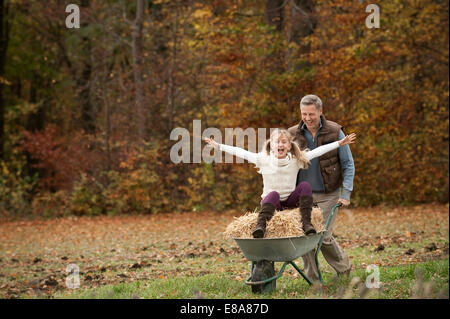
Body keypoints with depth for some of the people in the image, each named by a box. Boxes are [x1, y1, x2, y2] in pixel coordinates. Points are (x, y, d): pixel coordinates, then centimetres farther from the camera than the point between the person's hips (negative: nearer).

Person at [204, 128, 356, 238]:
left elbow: (318, 151, -5)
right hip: (271, 202, -1)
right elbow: (240, 152, -1)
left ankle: (306, 223, -32)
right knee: (274, 194, -35)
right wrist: (218, 146, -3)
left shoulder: (296, 160, -1)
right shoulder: (263, 160, -2)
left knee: (305, 185, -25)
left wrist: (339, 143, -10)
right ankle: (261, 225, -52)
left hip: (291, 201, 1)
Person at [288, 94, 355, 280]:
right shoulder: (294, 134, -1)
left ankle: (343, 267, 19)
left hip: (328, 194, -3)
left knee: (323, 236, -8)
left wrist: (346, 194, -10)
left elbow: (348, 165, -3)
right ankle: (313, 280, 8)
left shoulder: (335, 132, -7)